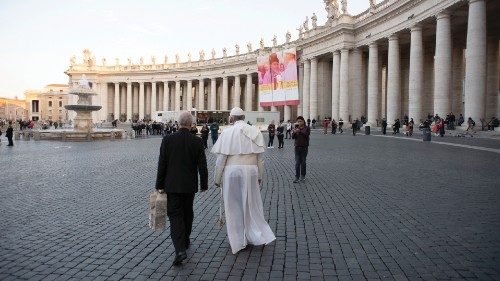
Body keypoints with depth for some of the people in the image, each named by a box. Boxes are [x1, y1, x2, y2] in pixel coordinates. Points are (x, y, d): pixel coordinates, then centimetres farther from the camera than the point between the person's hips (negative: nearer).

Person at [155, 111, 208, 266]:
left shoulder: (168, 139, -8)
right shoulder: (197, 142, -7)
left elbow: (162, 164, -6)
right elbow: (202, 166, -5)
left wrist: (160, 185, 2)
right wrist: (204, 184, 7)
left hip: (172, 185, -1)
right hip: (190, 185, 2)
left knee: (175, 215, 2)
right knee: (187, 213, 20)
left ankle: (180, 249, -11)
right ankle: (185, 241, 37)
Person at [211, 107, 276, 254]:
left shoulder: (228, 132, -4)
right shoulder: (255, 131, 5)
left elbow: (221, 158, -5)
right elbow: (260, 157, 8)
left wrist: (217, 178, 3)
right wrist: (259, 176, 17)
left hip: (232, 171, -3)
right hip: (251, 171, 3)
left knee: (234, 206, 9)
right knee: (252, 203, 17)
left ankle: (238, 241, 19)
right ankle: (259, 235, 18)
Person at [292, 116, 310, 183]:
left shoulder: (307, 128, -2)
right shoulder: (296, 128, 6)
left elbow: (306, 135, -18)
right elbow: (293, 137, -2)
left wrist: (300, 131, -32)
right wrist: (294, 132, -23)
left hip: (304, 147, -2)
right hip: (297, 147, 2)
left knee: (303, 162, 7)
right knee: (297, 163, -2)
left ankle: (303, 176, 21)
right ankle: (297, 177, -1)